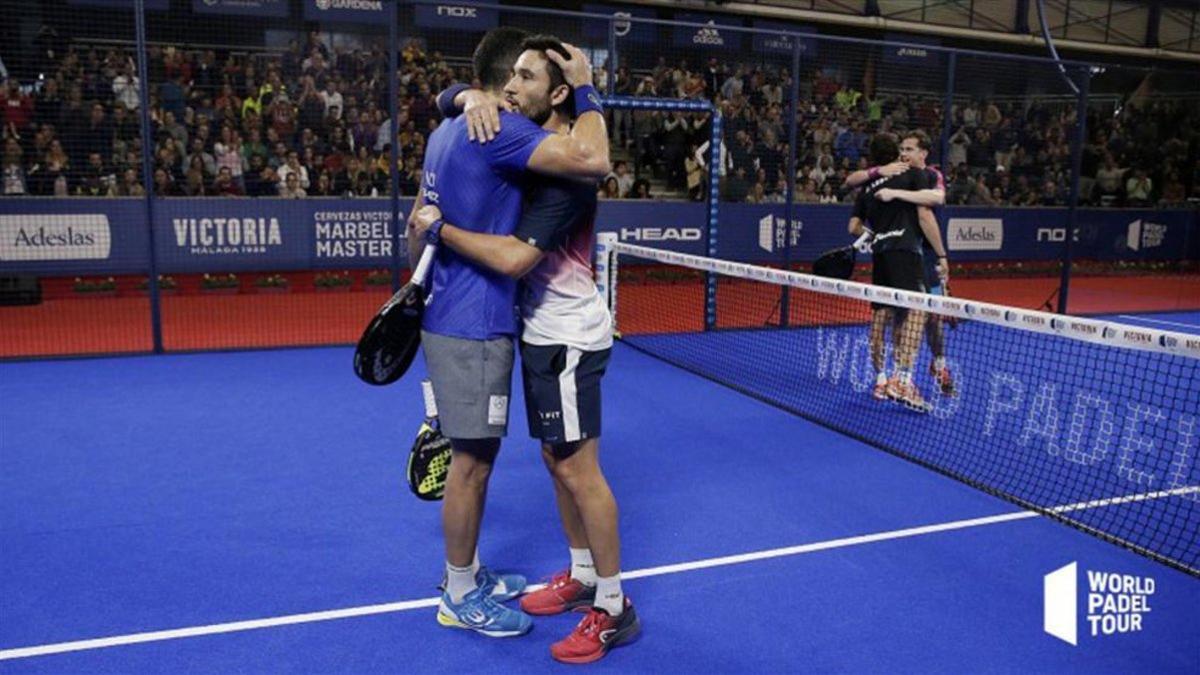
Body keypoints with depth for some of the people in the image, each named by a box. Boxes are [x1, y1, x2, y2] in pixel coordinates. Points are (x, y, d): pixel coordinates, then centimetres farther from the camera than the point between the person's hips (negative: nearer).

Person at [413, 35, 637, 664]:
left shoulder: (565, 169, -21)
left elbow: (514, 257, -30)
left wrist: (438, 226, -19)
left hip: (568, 339, -9)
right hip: (543, 333, 9)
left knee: (579, 470, -4)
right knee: (557, 461, 16)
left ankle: (614, 609, 9)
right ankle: (582, 576, 31)